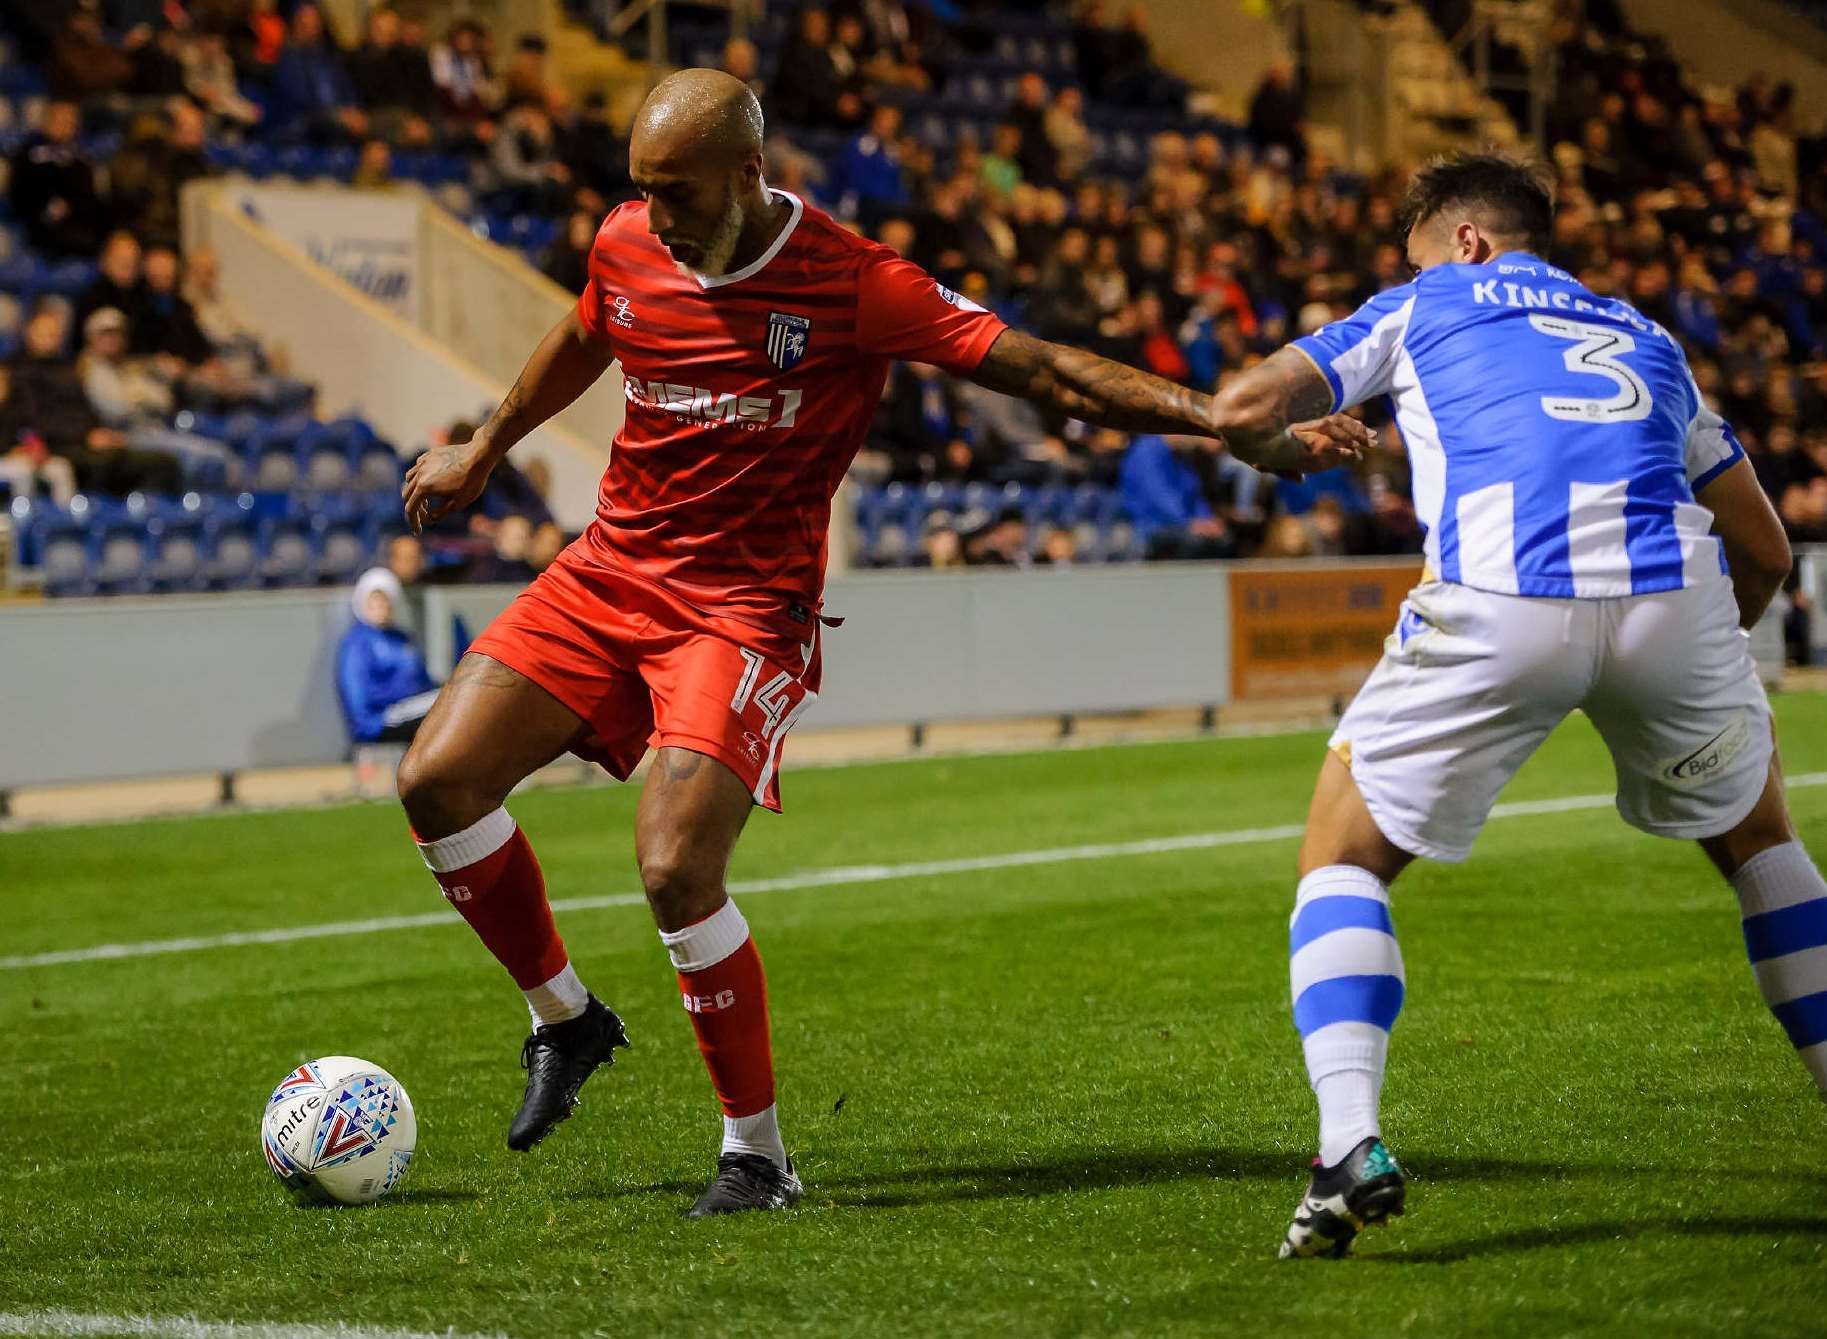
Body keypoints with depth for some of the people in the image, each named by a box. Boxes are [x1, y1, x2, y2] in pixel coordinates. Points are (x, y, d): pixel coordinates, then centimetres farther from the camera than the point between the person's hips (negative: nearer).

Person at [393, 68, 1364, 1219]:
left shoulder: (851, 283, -16)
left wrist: (1239, 427, -23)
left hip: (745, 607, -6)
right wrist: (483, 453, 37)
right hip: (606, 574, 6)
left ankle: (759, 1152, -3)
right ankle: (565, 1017, 20)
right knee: (439, 782, -5)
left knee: (676, 871, -22)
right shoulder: (627, 249, -1)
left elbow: (1038, 368, -17)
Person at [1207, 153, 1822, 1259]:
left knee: (1345, 855, 16)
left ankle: (1350, 1148, -4)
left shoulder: (1425, 304, 25)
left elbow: (1247, 407, 14)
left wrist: (1294, 435, 38)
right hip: (1670, 597, 3)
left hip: (1498, 607, -3)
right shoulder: (1642, 336, 34)